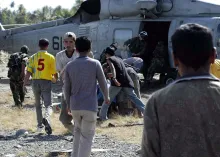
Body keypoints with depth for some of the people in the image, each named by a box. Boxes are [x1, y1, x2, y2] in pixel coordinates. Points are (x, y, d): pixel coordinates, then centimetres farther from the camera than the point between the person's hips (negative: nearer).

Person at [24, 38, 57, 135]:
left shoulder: (33, 57, 5)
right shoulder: (50, 57, -1)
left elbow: (28, 72, -1)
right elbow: (54, 72, 0)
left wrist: (24, 85, 3)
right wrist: (54, 79, 21)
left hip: (35, 82, 3)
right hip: (46, 82, -2)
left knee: (38, 104, 18)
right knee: (48, 104, -3)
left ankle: (40, 125, 21)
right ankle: (46, 118, -34)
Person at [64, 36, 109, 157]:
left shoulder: (69, 66, 3)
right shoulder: (95, 64, -5)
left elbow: (67, 88, 7)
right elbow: (103, 83, 1)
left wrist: (68, 104, 21)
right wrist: (106, 97, 20)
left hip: (75, 106, 4)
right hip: (90, 106, -4)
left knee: (78, 130, 25)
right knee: (87, 136, 1)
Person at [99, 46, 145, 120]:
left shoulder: (109, 59, 8)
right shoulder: (119, 59, 26)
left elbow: (112, 68, -13)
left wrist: (114, 78, -28)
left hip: (117, 82, -5)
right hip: (127, 81, 5)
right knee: (135, 98, 7)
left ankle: (102, 116, 1)